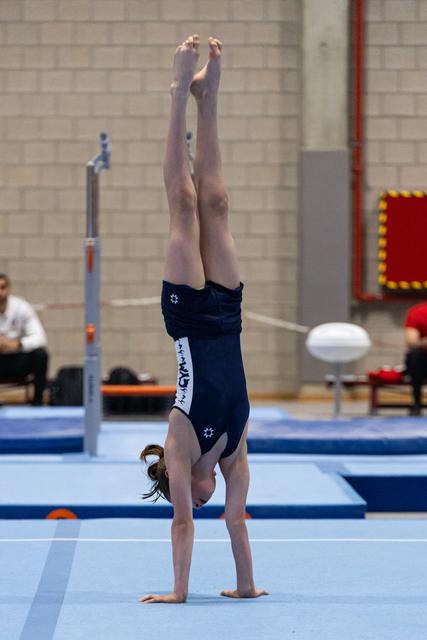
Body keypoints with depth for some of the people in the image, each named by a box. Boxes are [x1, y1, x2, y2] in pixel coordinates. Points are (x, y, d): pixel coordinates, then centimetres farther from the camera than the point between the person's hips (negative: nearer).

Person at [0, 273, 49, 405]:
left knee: (40, 353, -29)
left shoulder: (22, 307, -12)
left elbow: (40, 337, -21)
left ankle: (38, 400, -15)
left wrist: (17, 344, -41)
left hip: (18, 361, 0)